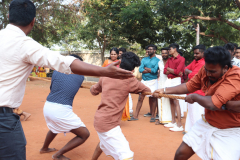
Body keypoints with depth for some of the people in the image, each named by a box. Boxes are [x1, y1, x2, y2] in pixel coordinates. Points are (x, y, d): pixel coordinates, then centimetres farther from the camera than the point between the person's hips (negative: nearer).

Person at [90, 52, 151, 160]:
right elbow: (147, 90, 4)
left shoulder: (106, 77, 6)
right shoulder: (129, 79, -10)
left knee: (104, 142, 36)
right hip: (108, 122, -8)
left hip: (100, 118, 8)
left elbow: (93, 91, 22)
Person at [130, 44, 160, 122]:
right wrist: (151, 70, -10)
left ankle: (153, 116, 14)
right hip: (144, 81, 4)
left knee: (153, 98, 3)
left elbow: (155, 70, -15)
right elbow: (140, 69, -3)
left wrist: (145, 68, -4)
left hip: (153, 81, -3)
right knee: (140, 98, 3)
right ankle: (136, 115, 6)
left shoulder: (157, 60, -1)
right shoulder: (144, 59, 11)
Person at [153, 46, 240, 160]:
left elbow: (213, 104, -35)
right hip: (207, 123, 6)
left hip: (230, 132, -5)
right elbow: (188, 86, 4)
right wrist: (164, 91, -4)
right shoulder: (205, 70, -7)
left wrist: (194, 97, -17)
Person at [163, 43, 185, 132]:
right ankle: (173, 121, 20)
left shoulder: (181, 59, -5)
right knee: (171, 101, 10)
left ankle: (179, 125, -7)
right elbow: (165, 71, 7)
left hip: (176, 80, -7)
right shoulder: (169, 59, 16)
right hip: (169, 80, 7)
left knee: (176, 101, -10)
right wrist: (173, 71, -8)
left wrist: (169, 69, -1)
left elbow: (177, 71, -15)